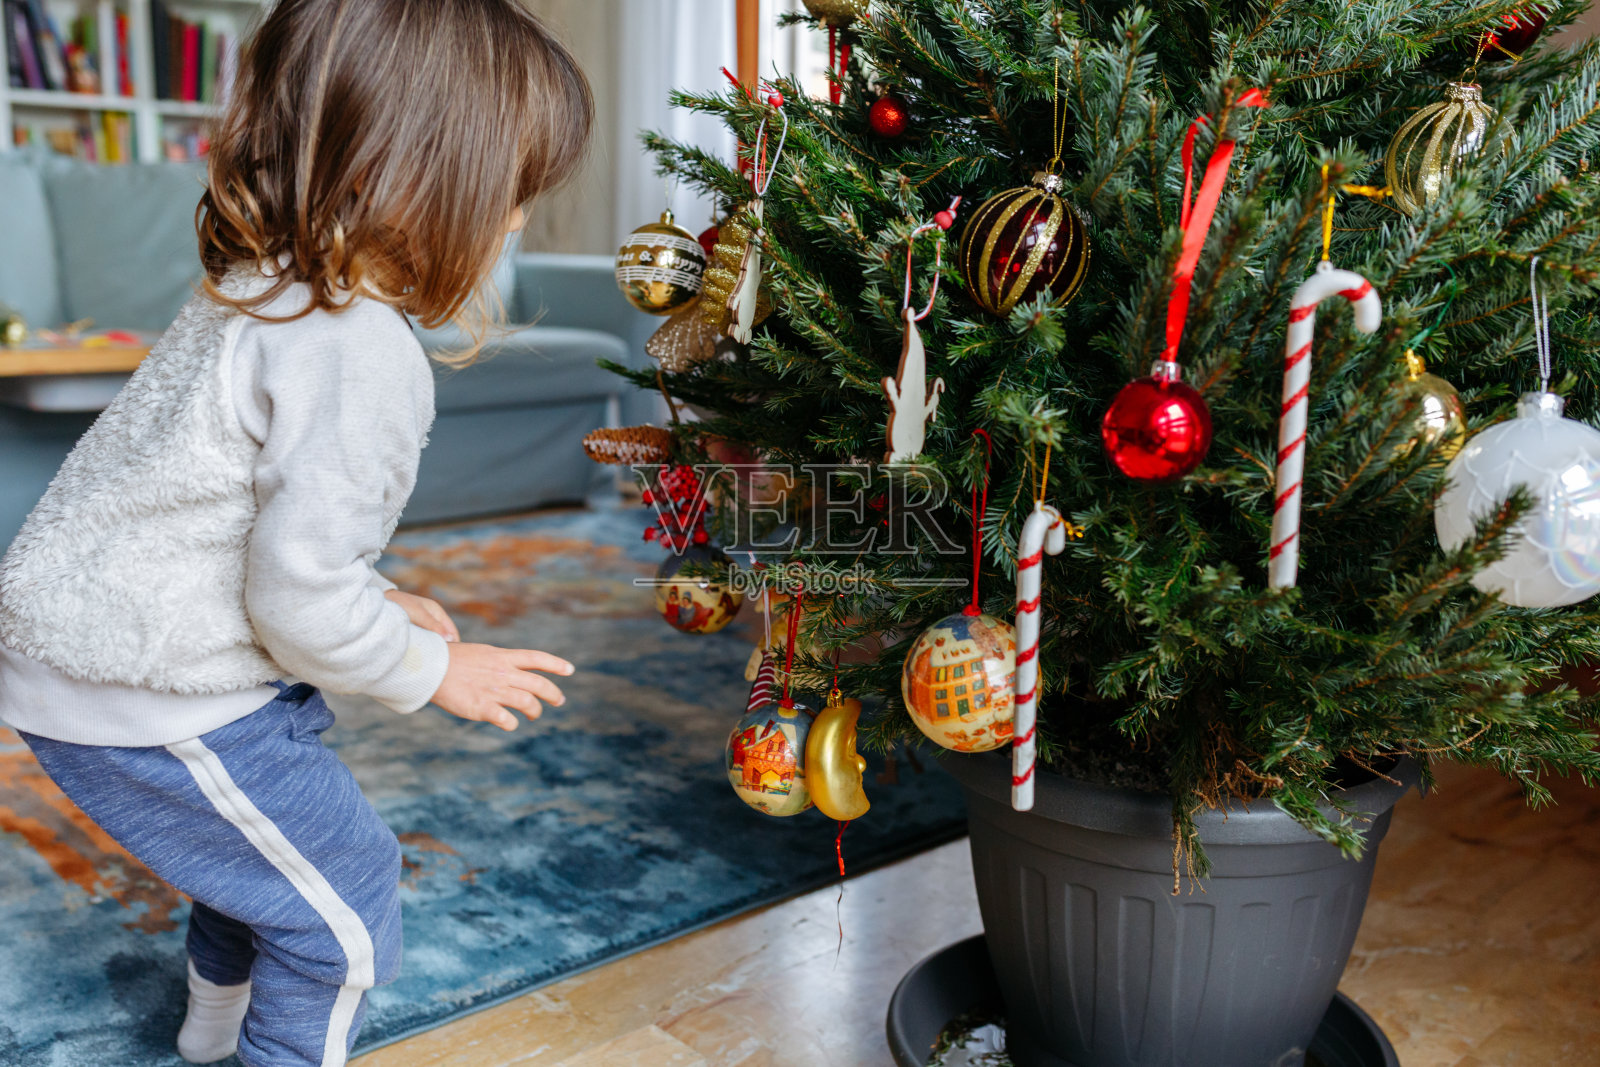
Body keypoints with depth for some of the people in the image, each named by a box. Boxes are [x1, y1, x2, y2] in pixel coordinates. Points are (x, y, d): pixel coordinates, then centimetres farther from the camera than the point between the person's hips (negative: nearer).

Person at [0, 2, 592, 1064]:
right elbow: (302, 596, -27)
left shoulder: (258, 291, 5)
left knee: (272, 835, 31)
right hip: (147, 702, -10)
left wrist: (378, 600, 12)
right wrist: (431, 671, -11)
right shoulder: (360, 353, -29)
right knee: (346, 902, 5)